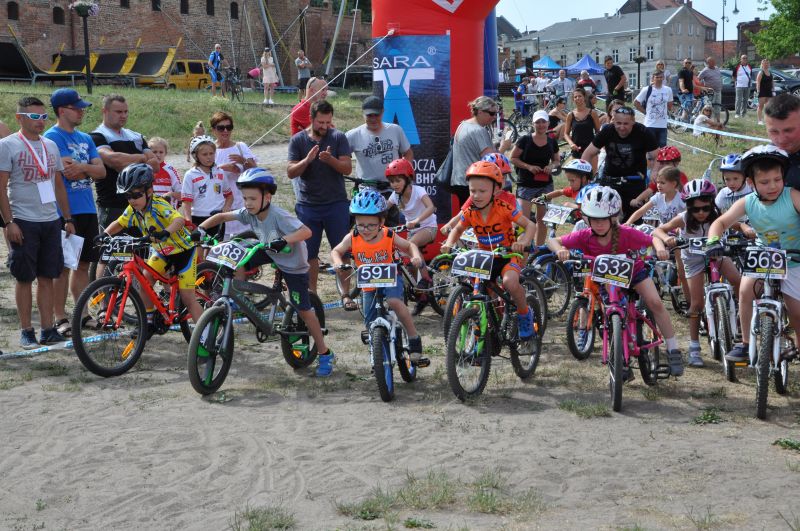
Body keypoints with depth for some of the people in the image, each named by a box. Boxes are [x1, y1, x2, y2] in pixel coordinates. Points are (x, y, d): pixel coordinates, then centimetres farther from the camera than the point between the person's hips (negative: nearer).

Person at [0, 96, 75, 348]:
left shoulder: (50, 145, 13)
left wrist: (68, 219, 14)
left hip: (51, 221, 5)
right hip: (24, 223, -5)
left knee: (47, 277, 6)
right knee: (24, 278, 1)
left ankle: (48, 330, 10)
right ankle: (26, 331, 9)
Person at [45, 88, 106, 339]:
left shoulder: (85, 139, 15)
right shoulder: (53, 137, -8)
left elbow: (101, 171, 6)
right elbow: (67, 172, -19)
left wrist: (81, 167, -12)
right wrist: (89, 169, -4)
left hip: (87, 210, 7)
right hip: (65, 211, -7)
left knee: (83, 264, 12)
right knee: (63, 267, -1)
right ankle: (60, 318, 6)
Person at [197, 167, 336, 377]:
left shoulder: (278, 216, -32)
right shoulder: (248, 212, -13)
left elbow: (306, 232, -42)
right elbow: (221, 216, -5)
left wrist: (283, 240, -56)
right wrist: (201, 228, -19)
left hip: (293, 264, -6)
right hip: (269, 253, 6)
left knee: (303, 309, -4)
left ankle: (325, 354, 7)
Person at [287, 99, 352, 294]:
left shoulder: (338, 137, 1)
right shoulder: (298, 140, 2)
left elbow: (347, 168, -6)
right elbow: (291, 172, -4)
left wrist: (330, 159, -25)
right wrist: (307, 159, -22)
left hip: (336, 204, -1)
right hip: (308, 205, 1)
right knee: (310, 253, 4)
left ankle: (346, 294, 6)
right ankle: (312, 294, 14)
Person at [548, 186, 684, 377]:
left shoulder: (626, 233, -30)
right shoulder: (585, 236, -27)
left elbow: (652, 239, -20)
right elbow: (553, 241, -24)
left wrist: (660, 248, -43)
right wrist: (560, 250, -46)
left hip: (633, 271, -2)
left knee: (655, 303, -19)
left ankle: (673, 350, -6)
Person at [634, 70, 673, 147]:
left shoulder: (668, 90, 2)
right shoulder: (647, 90, -7)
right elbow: (636, 103, -2)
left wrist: (666, 112, 8)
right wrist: (645, 112, -3)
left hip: (663, 125, 3)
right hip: (650, 124, -3)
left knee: (662, 148, 5)